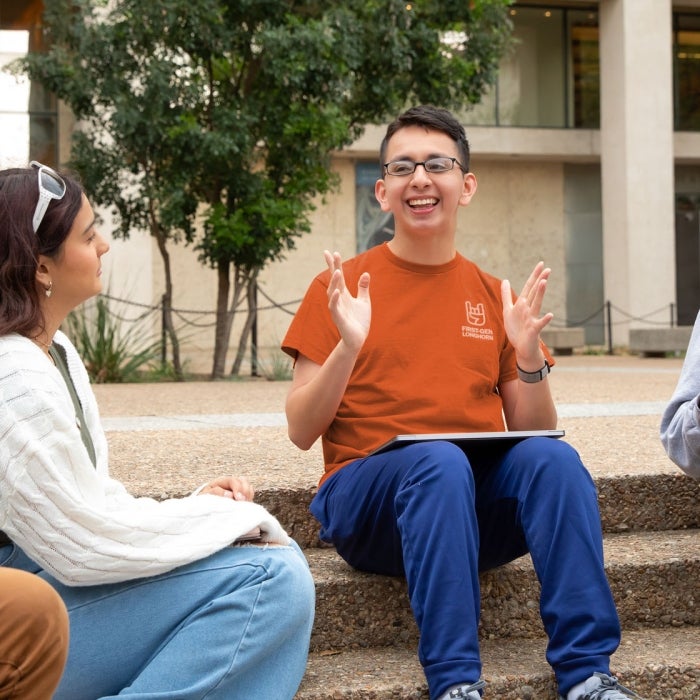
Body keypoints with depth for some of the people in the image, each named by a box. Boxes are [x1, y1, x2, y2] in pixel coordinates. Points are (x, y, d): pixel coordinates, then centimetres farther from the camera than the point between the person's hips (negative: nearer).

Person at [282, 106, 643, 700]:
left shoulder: (493, 296, 13)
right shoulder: (341, 288, 6)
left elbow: (531, 431, 12)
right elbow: (301, 432, 1)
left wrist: (528, 354, -6)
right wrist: (348, 345, -15)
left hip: (478, 504, 3)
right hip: (367, 492, -2)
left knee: (551, 456, -27)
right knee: (440, 459, -34)